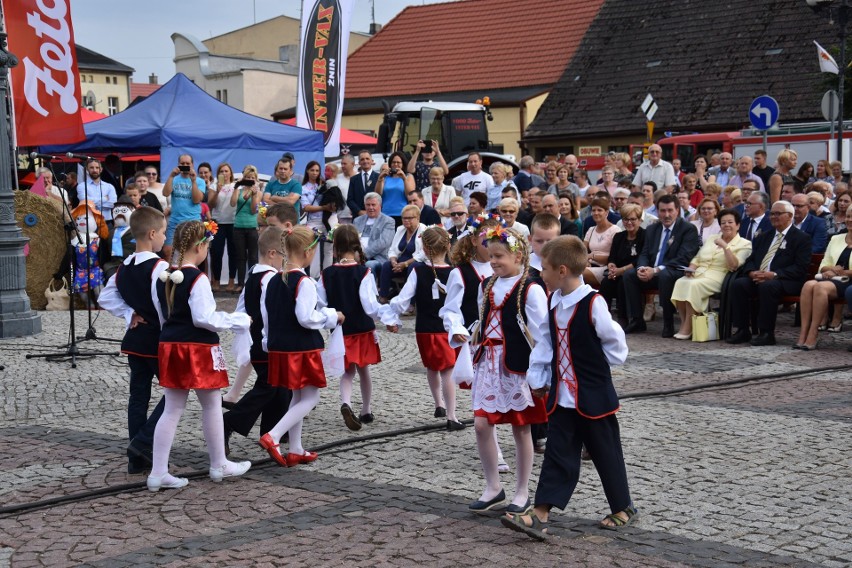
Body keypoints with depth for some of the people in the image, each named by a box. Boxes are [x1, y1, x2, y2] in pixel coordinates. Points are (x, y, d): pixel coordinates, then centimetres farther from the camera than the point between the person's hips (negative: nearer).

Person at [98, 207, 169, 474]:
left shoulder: (124, 267, 6)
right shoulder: (159, 267, -18)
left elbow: (105, 298, 11)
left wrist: (129, 314, 6)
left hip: (134, 340, 8)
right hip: (158, 341, -7)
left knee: (138, 395, 11)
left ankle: (137, 458, 14)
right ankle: (143, 441, -6)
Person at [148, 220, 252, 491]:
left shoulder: (164, 278, 6)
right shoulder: (197, 279, -17)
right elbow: (203, 318, -19)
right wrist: (239, 321, -9)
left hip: (170, 345, 7)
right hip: (198, 348, -7)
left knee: (172, 409, 10)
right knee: (212, 405, 10)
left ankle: (158, 473, 6)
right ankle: (219, 465, 23)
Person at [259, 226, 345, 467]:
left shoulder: (274, 281, 7)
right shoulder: (304, 282, -17)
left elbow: (267, 317, 12)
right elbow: (306, 318, -22)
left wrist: (269, 343, 22)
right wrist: (332, 316, -8)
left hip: (279, 348, 8)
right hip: (302, 348, -8)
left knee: (298, 397, 19)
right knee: (310, 397, 2)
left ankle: (296, 450, 23)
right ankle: (272, 437, -12)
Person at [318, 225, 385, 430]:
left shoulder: (327, 274, -6)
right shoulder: (363, 273, -15)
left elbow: (320, 304, -3)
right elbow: (370, 306, -20)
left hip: (340, 331, 2)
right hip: (363, 329, -2)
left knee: (347, 372, 13)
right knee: (364, 370, 16)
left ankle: (346, 402, -15)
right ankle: (366, 411, 29)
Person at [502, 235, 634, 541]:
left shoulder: (592, 303, -18)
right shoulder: (554, 302, 4)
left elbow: (615, 344, -10)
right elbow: (546, 343, 10)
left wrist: (592, 364, 0)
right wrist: (537, 378, 7)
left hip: (592, 396, -6)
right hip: (561, 394, 6)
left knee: (605, 453, 8)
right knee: (558, 455, 4)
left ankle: (623, 509, 25)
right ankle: (540, 515, 1)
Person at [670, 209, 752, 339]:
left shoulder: (744, 244, 5)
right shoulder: (711, 240, 25)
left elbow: (734, 265, -9)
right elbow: (697, 258, 24)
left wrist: (725, 246, -14)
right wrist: (691, 268, 3)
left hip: (717, 278, -5)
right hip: (698, 274, 5)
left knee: (694, 285, -34)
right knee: (680, 283, -28)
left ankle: (687, 329, -26)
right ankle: (684, 323, -21)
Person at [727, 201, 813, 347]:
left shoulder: (802, 238, 3)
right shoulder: (763, 237, 24)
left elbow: (800, 268, -8)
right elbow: (750, 260, 19)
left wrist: (774, 274, -20)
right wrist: (752, 272, -6)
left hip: (787, 282, -6)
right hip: (757, 278, 6)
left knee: (767, 286, -37)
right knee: (738, 284, -23)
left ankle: (767, 333, -27)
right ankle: (743, 331, -18)